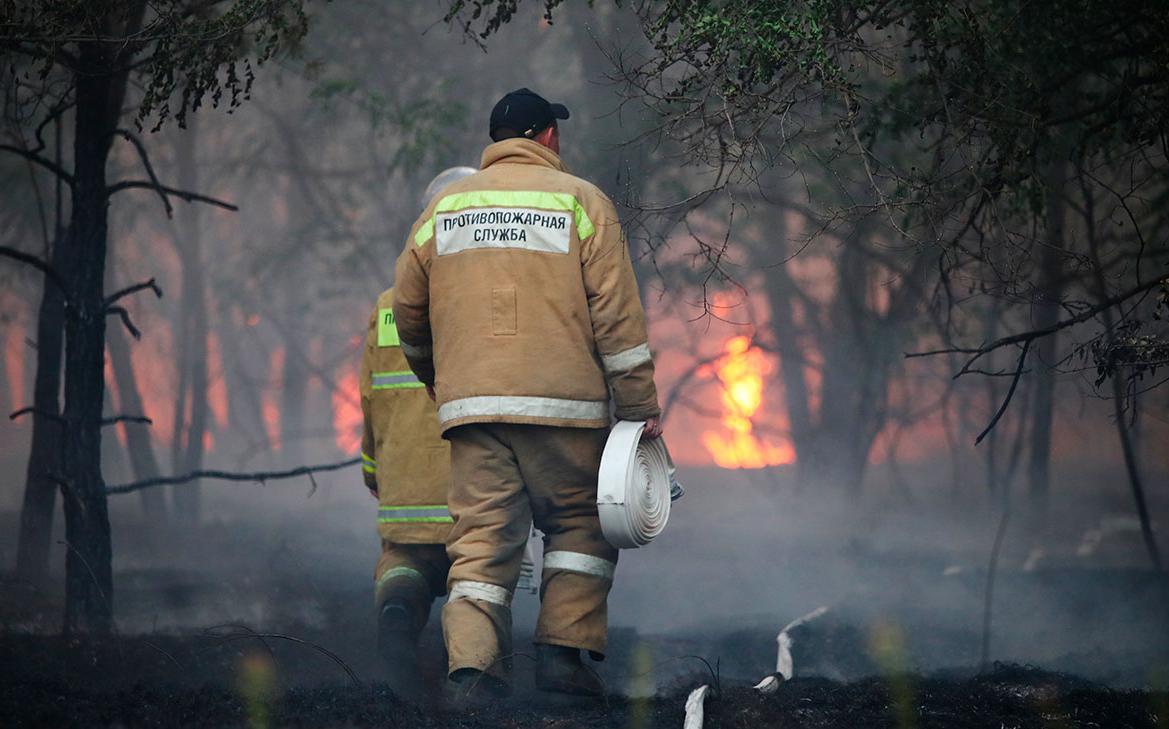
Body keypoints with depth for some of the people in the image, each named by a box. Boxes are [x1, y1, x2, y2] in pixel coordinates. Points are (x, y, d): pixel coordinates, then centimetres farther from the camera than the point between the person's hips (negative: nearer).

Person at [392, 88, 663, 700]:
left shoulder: (445, 206, 14)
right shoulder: (580, 201, 4)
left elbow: (408, 310, 17)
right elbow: (616, 314, -3)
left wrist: (434, 377, 35)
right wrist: (640, 408, -1)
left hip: (471, 403, 3)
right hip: (564, 399, -2)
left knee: (481, 536, 2)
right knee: (579, 523, 13)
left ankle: (471, 668, -13)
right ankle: (563, 652, 2)